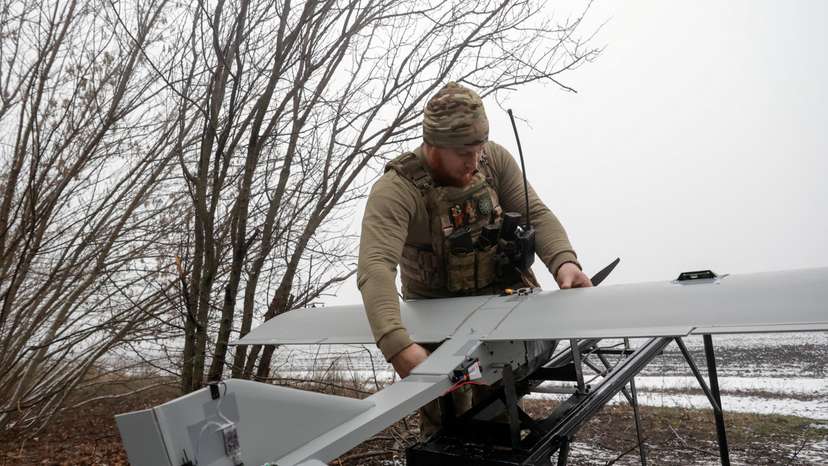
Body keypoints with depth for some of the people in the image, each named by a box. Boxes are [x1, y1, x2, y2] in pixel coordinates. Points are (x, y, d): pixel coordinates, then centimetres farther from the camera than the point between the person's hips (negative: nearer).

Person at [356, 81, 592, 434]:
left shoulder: (494, 159, -8)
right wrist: (396, 345, -51)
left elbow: (535, 215, -9)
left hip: (504, 289, 5)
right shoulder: (395, 190, -25)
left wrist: (564, 260, -30)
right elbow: (376, 267, -37)